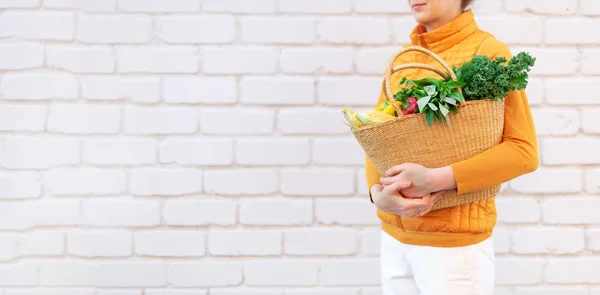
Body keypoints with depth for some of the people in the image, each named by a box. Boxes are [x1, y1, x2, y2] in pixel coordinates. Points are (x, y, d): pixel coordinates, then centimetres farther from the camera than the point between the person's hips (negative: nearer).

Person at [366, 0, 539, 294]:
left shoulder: (489, 52, -8)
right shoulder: (401, 59, 9)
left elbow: (524, 151, -12)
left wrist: (437, 179, -23)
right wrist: (377, 191, -10)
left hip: (456, 240, -5)